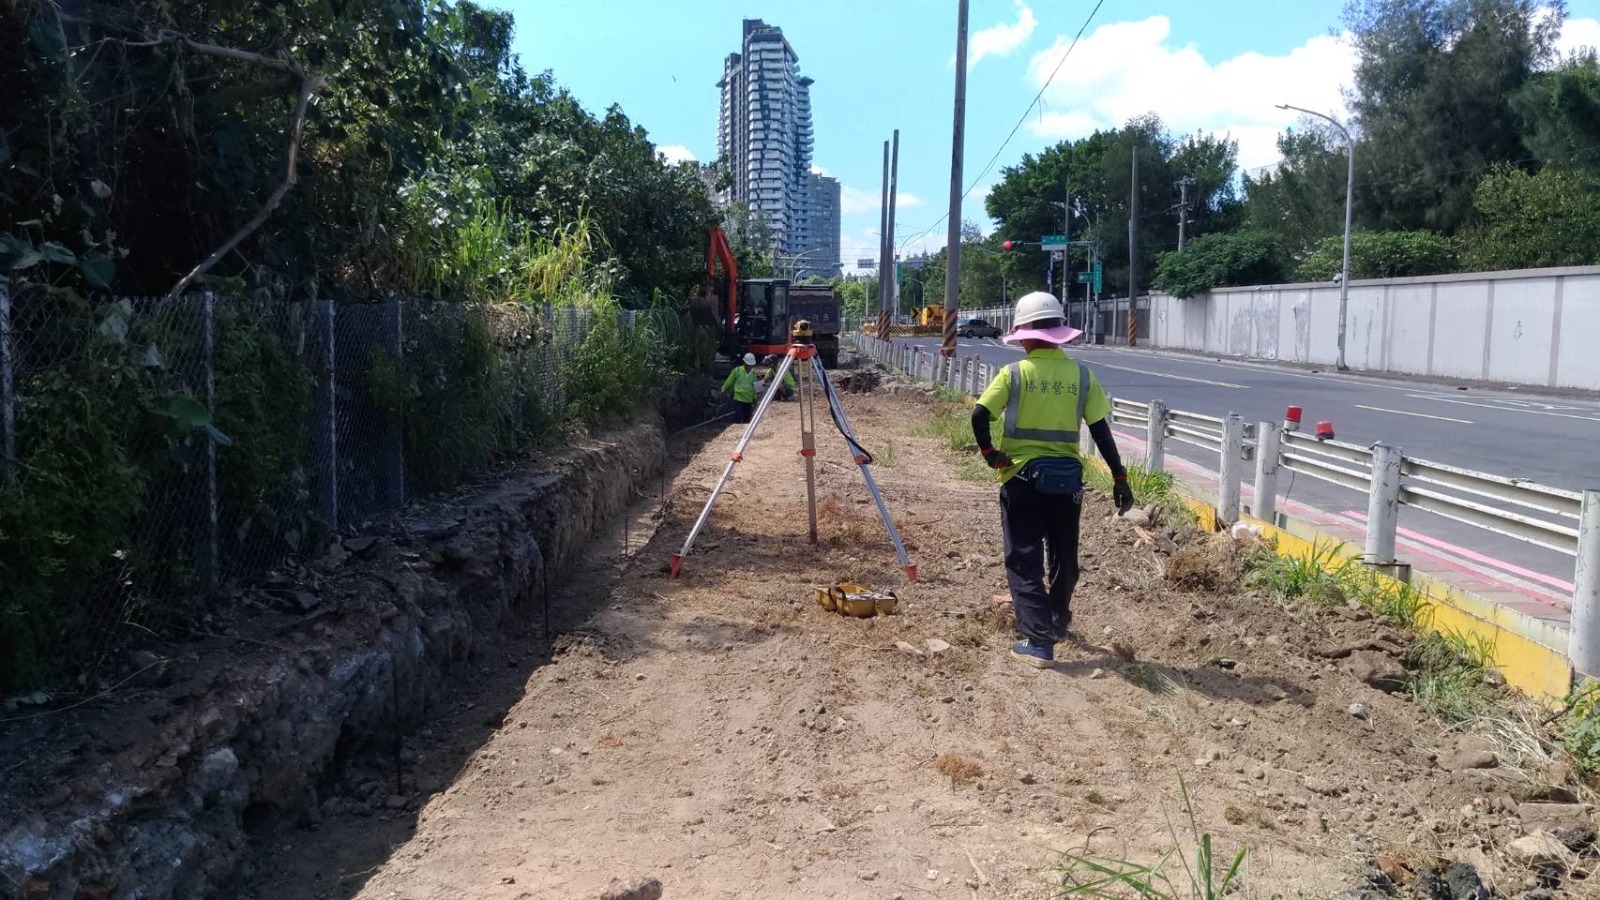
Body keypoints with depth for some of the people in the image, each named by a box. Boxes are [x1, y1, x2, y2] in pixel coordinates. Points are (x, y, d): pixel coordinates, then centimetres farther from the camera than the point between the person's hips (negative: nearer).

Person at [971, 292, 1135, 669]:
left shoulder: (1014, 374, -7)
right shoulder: (1082, 376, -1)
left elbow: (979, 416, -17)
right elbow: (1101, 431, -1)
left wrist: (989, 453, -4)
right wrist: (1120, 478, 3)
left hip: (1022, 477, -3)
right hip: (1067, 477, 3)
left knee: (1024, 561, 3)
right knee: (1064, 557, 21)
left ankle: (1038, 641, -5)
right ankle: (1057, 622, 41)